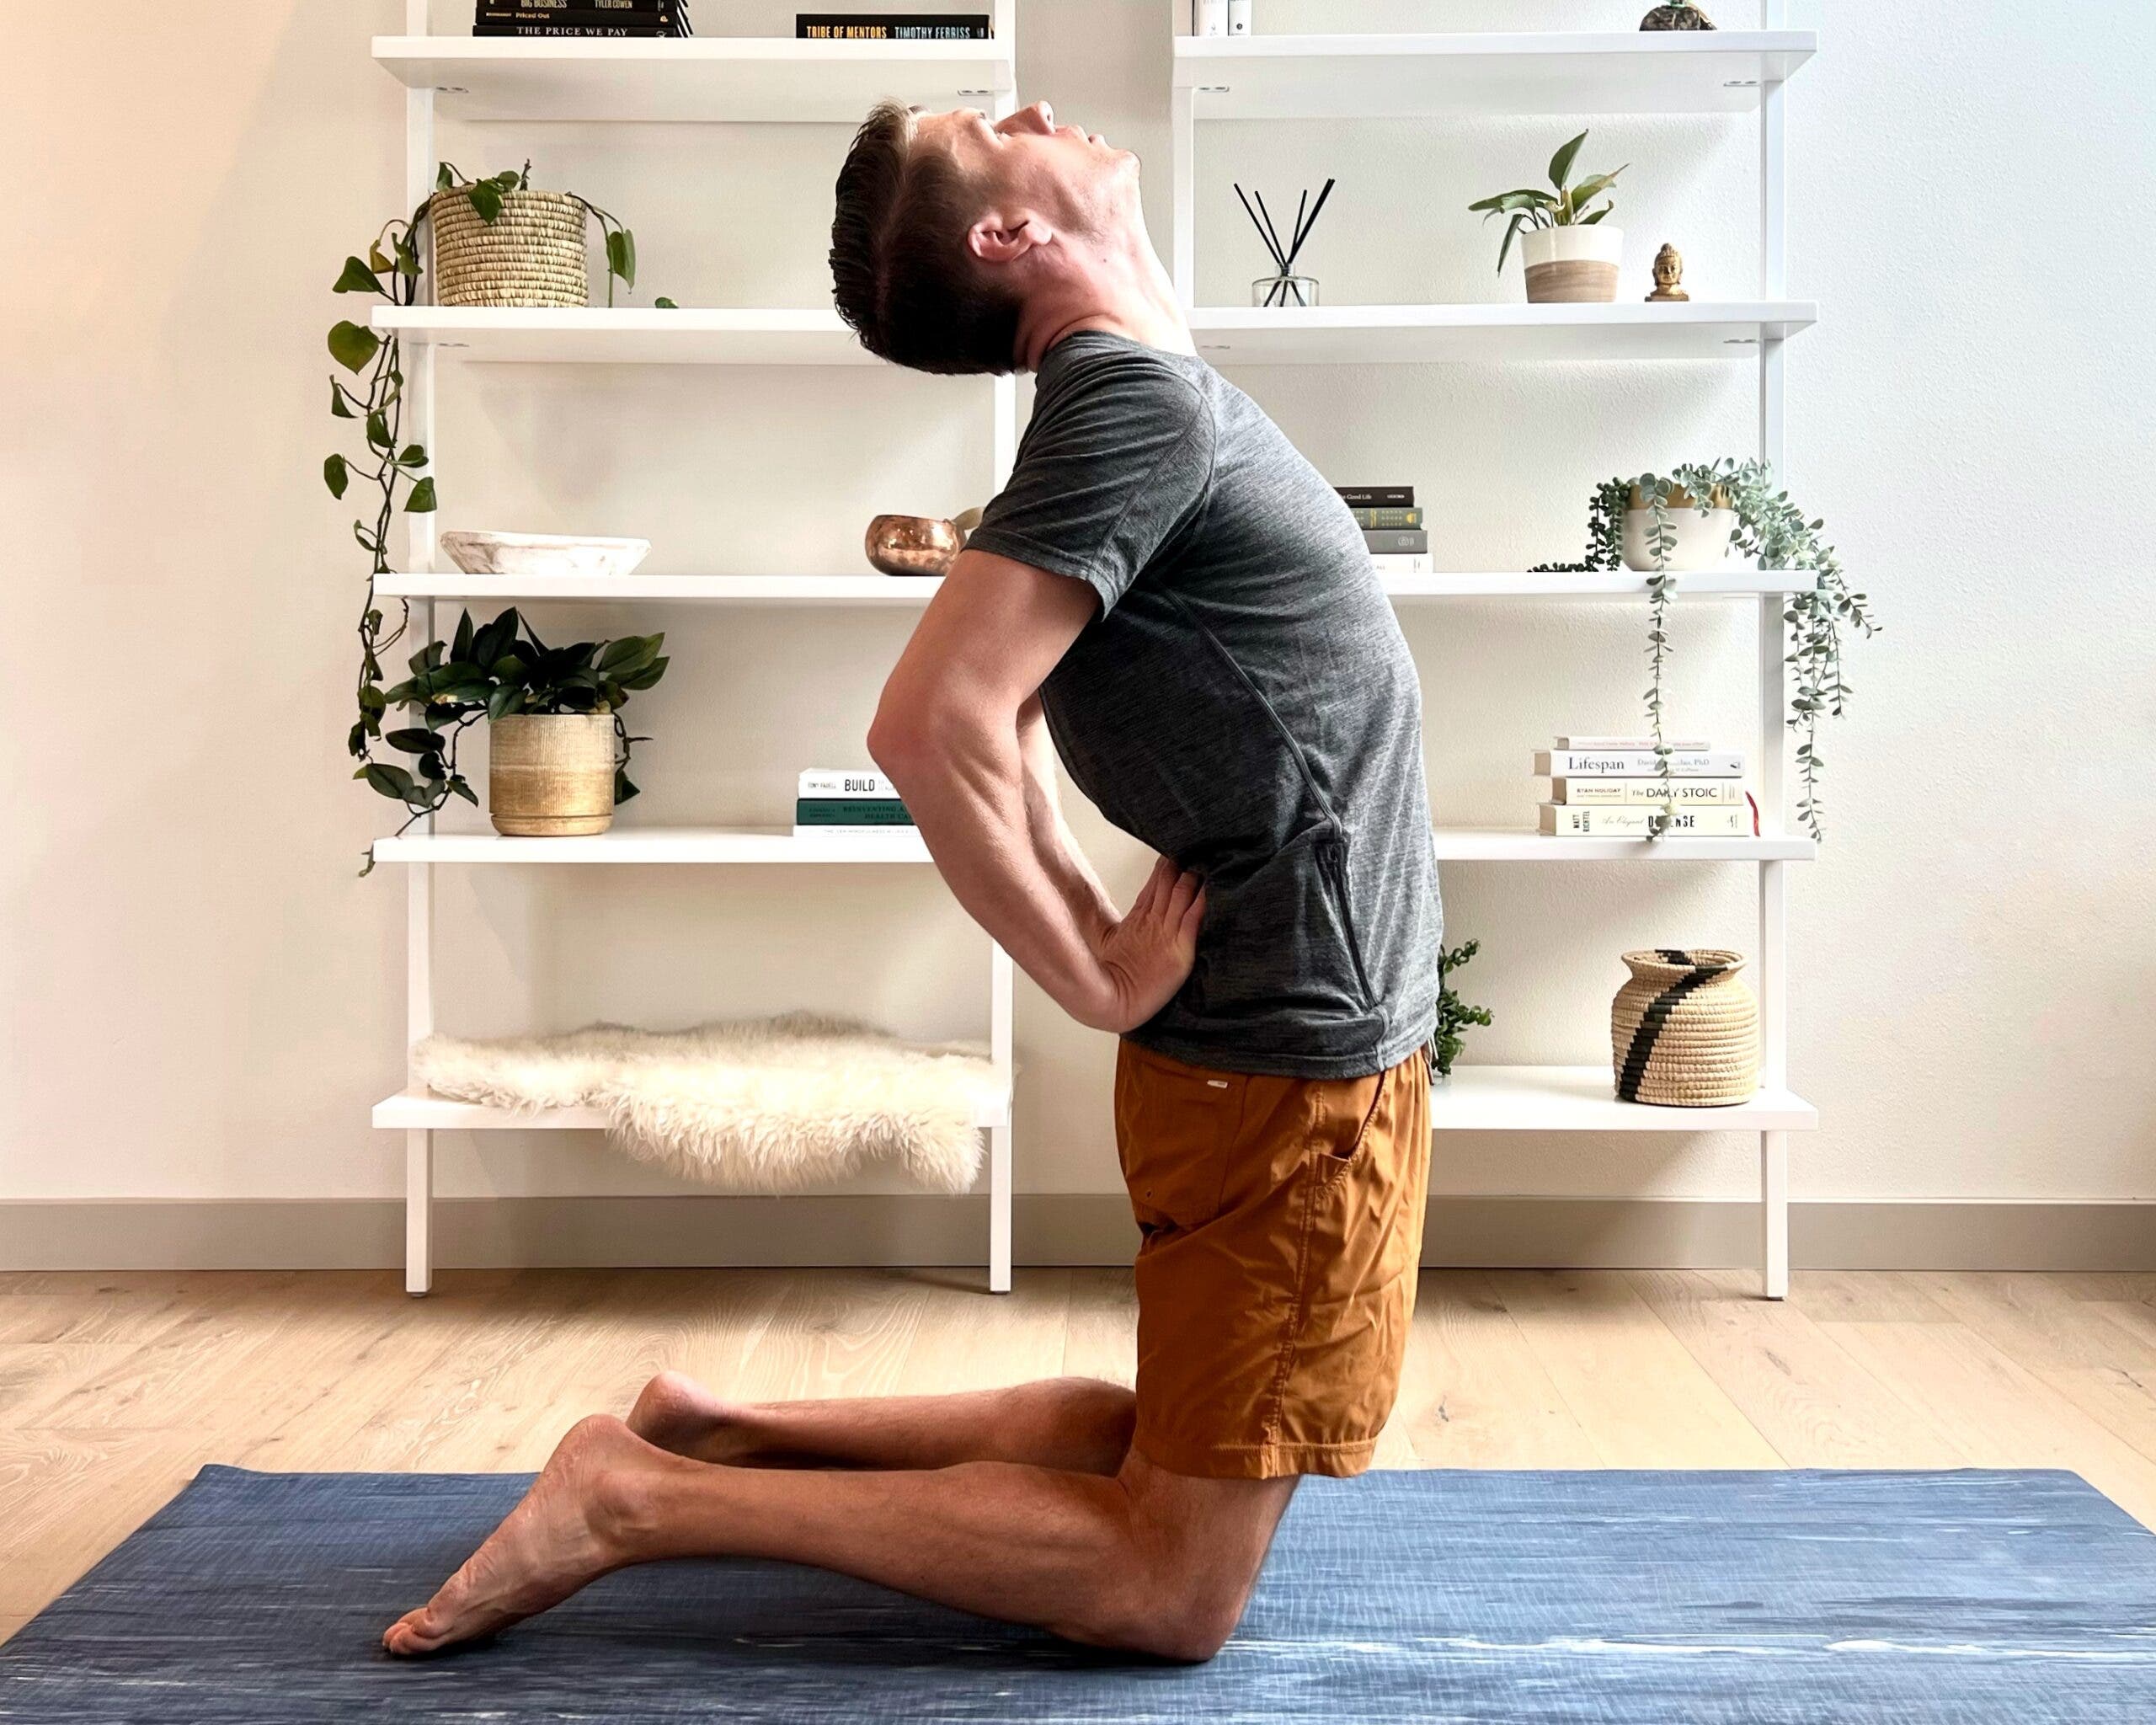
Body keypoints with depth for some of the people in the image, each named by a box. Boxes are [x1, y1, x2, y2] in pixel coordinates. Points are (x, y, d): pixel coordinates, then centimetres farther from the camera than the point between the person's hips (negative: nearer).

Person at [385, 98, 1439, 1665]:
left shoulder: (1139, 396, 12)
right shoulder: (1140, 397, -18)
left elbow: (1006, 703, 21)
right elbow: (933, 727, -28)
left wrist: (1096, 928, 9)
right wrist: (1097, 989, -16)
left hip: (1282, 1039, 9)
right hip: (1296, 1059, -9)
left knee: (1168, 1446, 19)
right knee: (1173, 1582, -3)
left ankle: (733, 1432, 20)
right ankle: (643, 1498, -2)